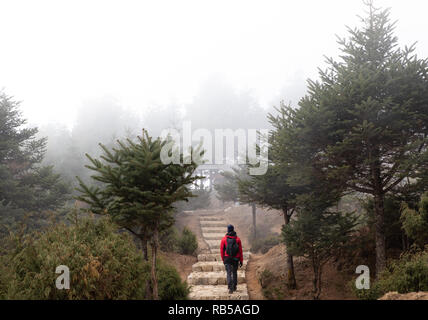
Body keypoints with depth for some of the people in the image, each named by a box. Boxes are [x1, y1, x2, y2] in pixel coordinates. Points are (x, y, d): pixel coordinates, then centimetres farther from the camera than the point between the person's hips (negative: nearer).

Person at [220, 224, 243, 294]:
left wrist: (223, 259, 10)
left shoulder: (224, 239, -3)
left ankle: (230, 288, -13)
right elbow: (240, 251, -1)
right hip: (235, 259, 2)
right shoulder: (237, 239, -2)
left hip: (227, 259, -1)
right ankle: (234, 287, 26)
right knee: (234, 272, 18)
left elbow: (222, 250, 0)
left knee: (229, 273, -1)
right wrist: (241, 260, 5)